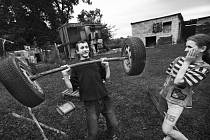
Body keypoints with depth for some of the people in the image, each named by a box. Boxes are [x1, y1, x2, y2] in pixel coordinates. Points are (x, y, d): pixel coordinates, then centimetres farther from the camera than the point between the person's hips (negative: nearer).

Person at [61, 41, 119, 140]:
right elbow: (72, 87, -3)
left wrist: (107, 66, -1)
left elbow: (106, 77, 12)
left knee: (114, 124, 15)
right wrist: (65, 76, -16)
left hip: (105, 98, 3)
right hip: (90, 102, -3)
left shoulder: (96, 62, 10)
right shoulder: (76, 67, 2)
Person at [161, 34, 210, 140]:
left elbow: (178, 82, -29)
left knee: (166, 130, -2)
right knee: (169, 124, 25)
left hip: (179, 100, -6)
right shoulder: (179, 59, -3)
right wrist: (164, 89, 16)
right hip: (167, 96, 6)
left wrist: (187, 62, -23)